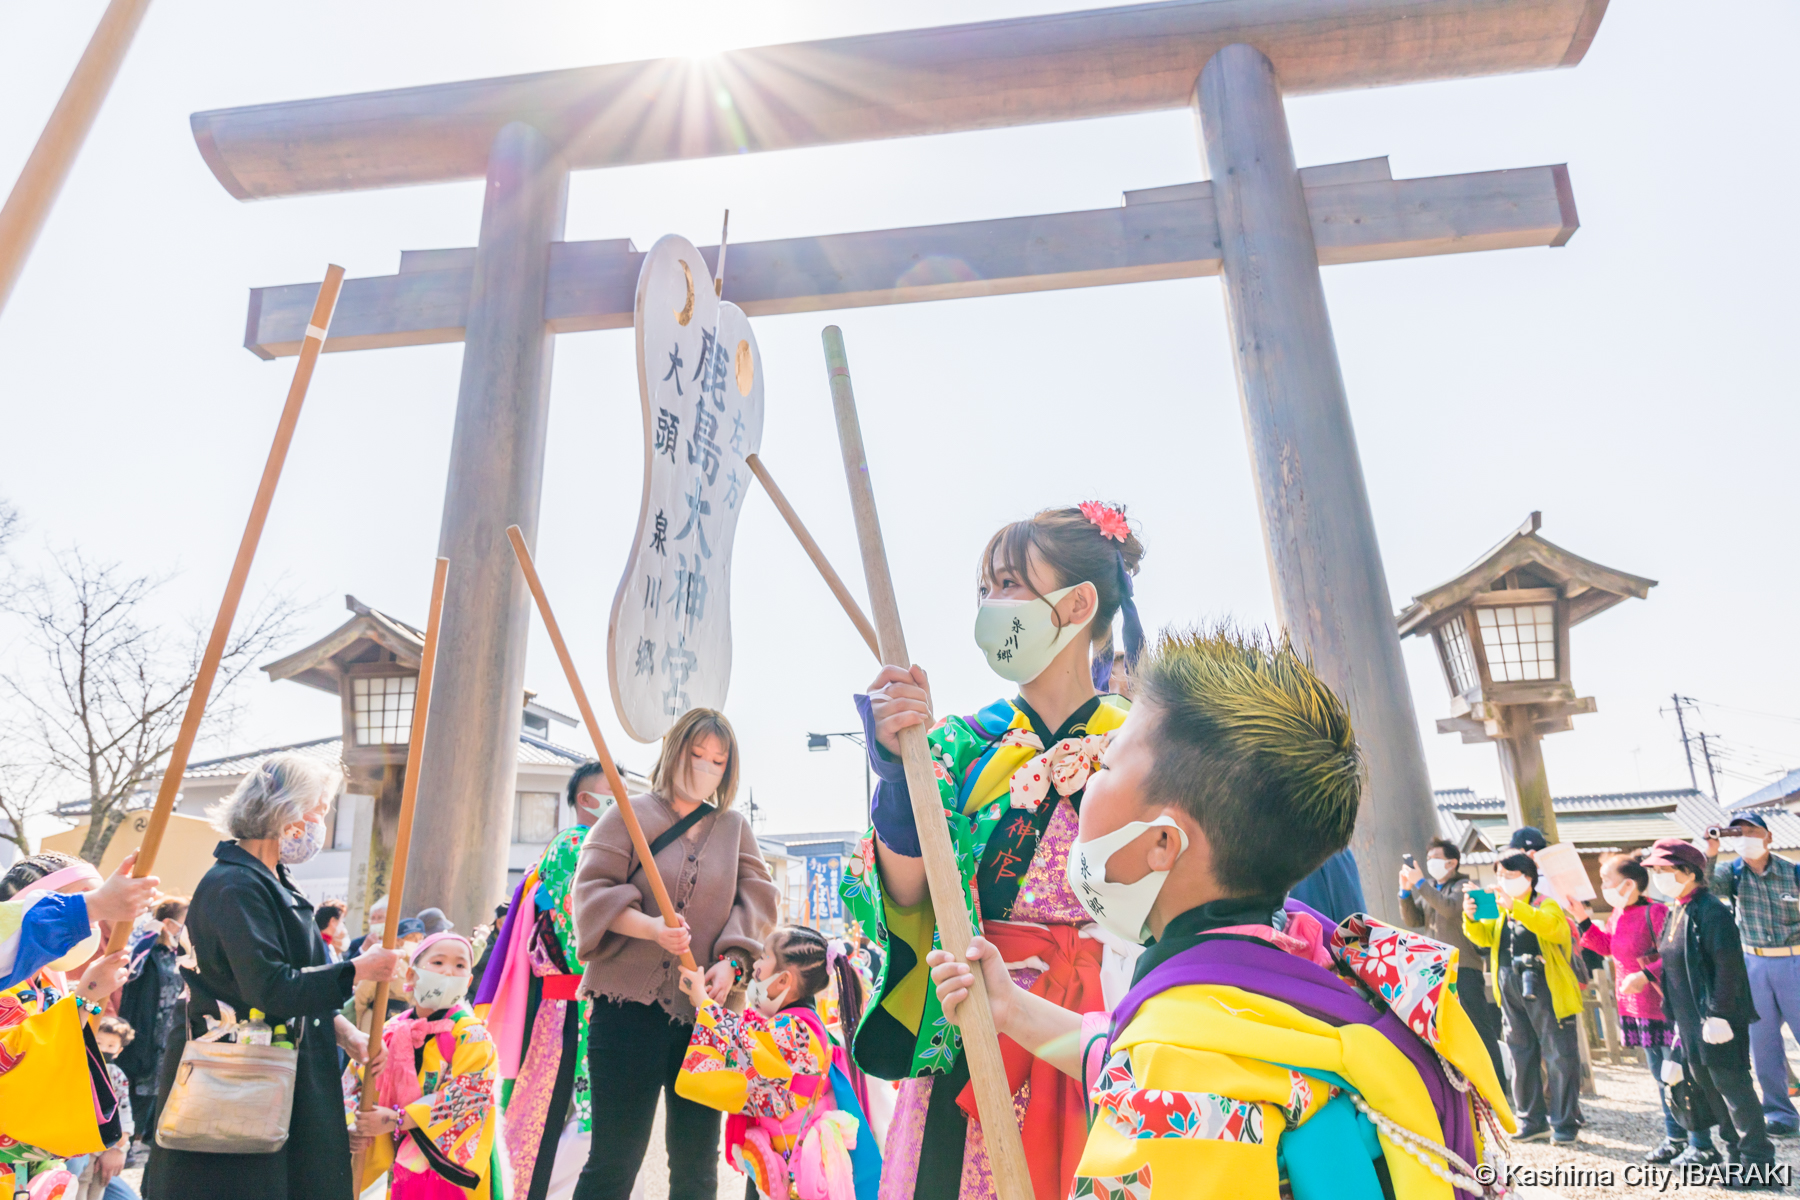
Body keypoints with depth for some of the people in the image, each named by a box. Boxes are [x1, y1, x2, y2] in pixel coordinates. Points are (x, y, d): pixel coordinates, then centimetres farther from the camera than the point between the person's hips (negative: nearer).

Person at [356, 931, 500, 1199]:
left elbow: (465, 1096, -20)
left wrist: (397, 1119, -23)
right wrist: (355, 1123, -7)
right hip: (405, 1163, 4)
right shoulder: (391, 1032, 4)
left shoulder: (471, 1034, -12)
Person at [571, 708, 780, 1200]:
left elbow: (756, 897, 7)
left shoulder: (734, 826, 13)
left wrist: (732, 958, -11)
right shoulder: (630, 815, 4)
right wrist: (650, 927, -21)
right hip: (631, 1005, -3)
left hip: (705, 1008, 3)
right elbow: (593, 891, -5)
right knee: (616, 1158, 0)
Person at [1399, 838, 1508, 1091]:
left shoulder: (1463, 886, -3)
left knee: (1481, 1027, -5)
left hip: (1463, 968, -7)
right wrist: (1406, 891, -6)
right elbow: (1413, 920, 7)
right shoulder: (1429, 889, 16)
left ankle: (1497, 1083, -1)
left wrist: (1420, 883, -23)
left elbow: (1449, 908, -23)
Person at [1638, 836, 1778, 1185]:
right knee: (1706, 1082, 15)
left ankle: (1758, 1159, 14)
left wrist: (1719, 1013, -21)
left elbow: (1728, 966, -21)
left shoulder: (1710, 911, -18)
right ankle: (1737, 1152, 29)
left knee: (1730, 1083, 0)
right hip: (1690, 1019, 9)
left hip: (1716, 1019, -9)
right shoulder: (1676, 911, 9)